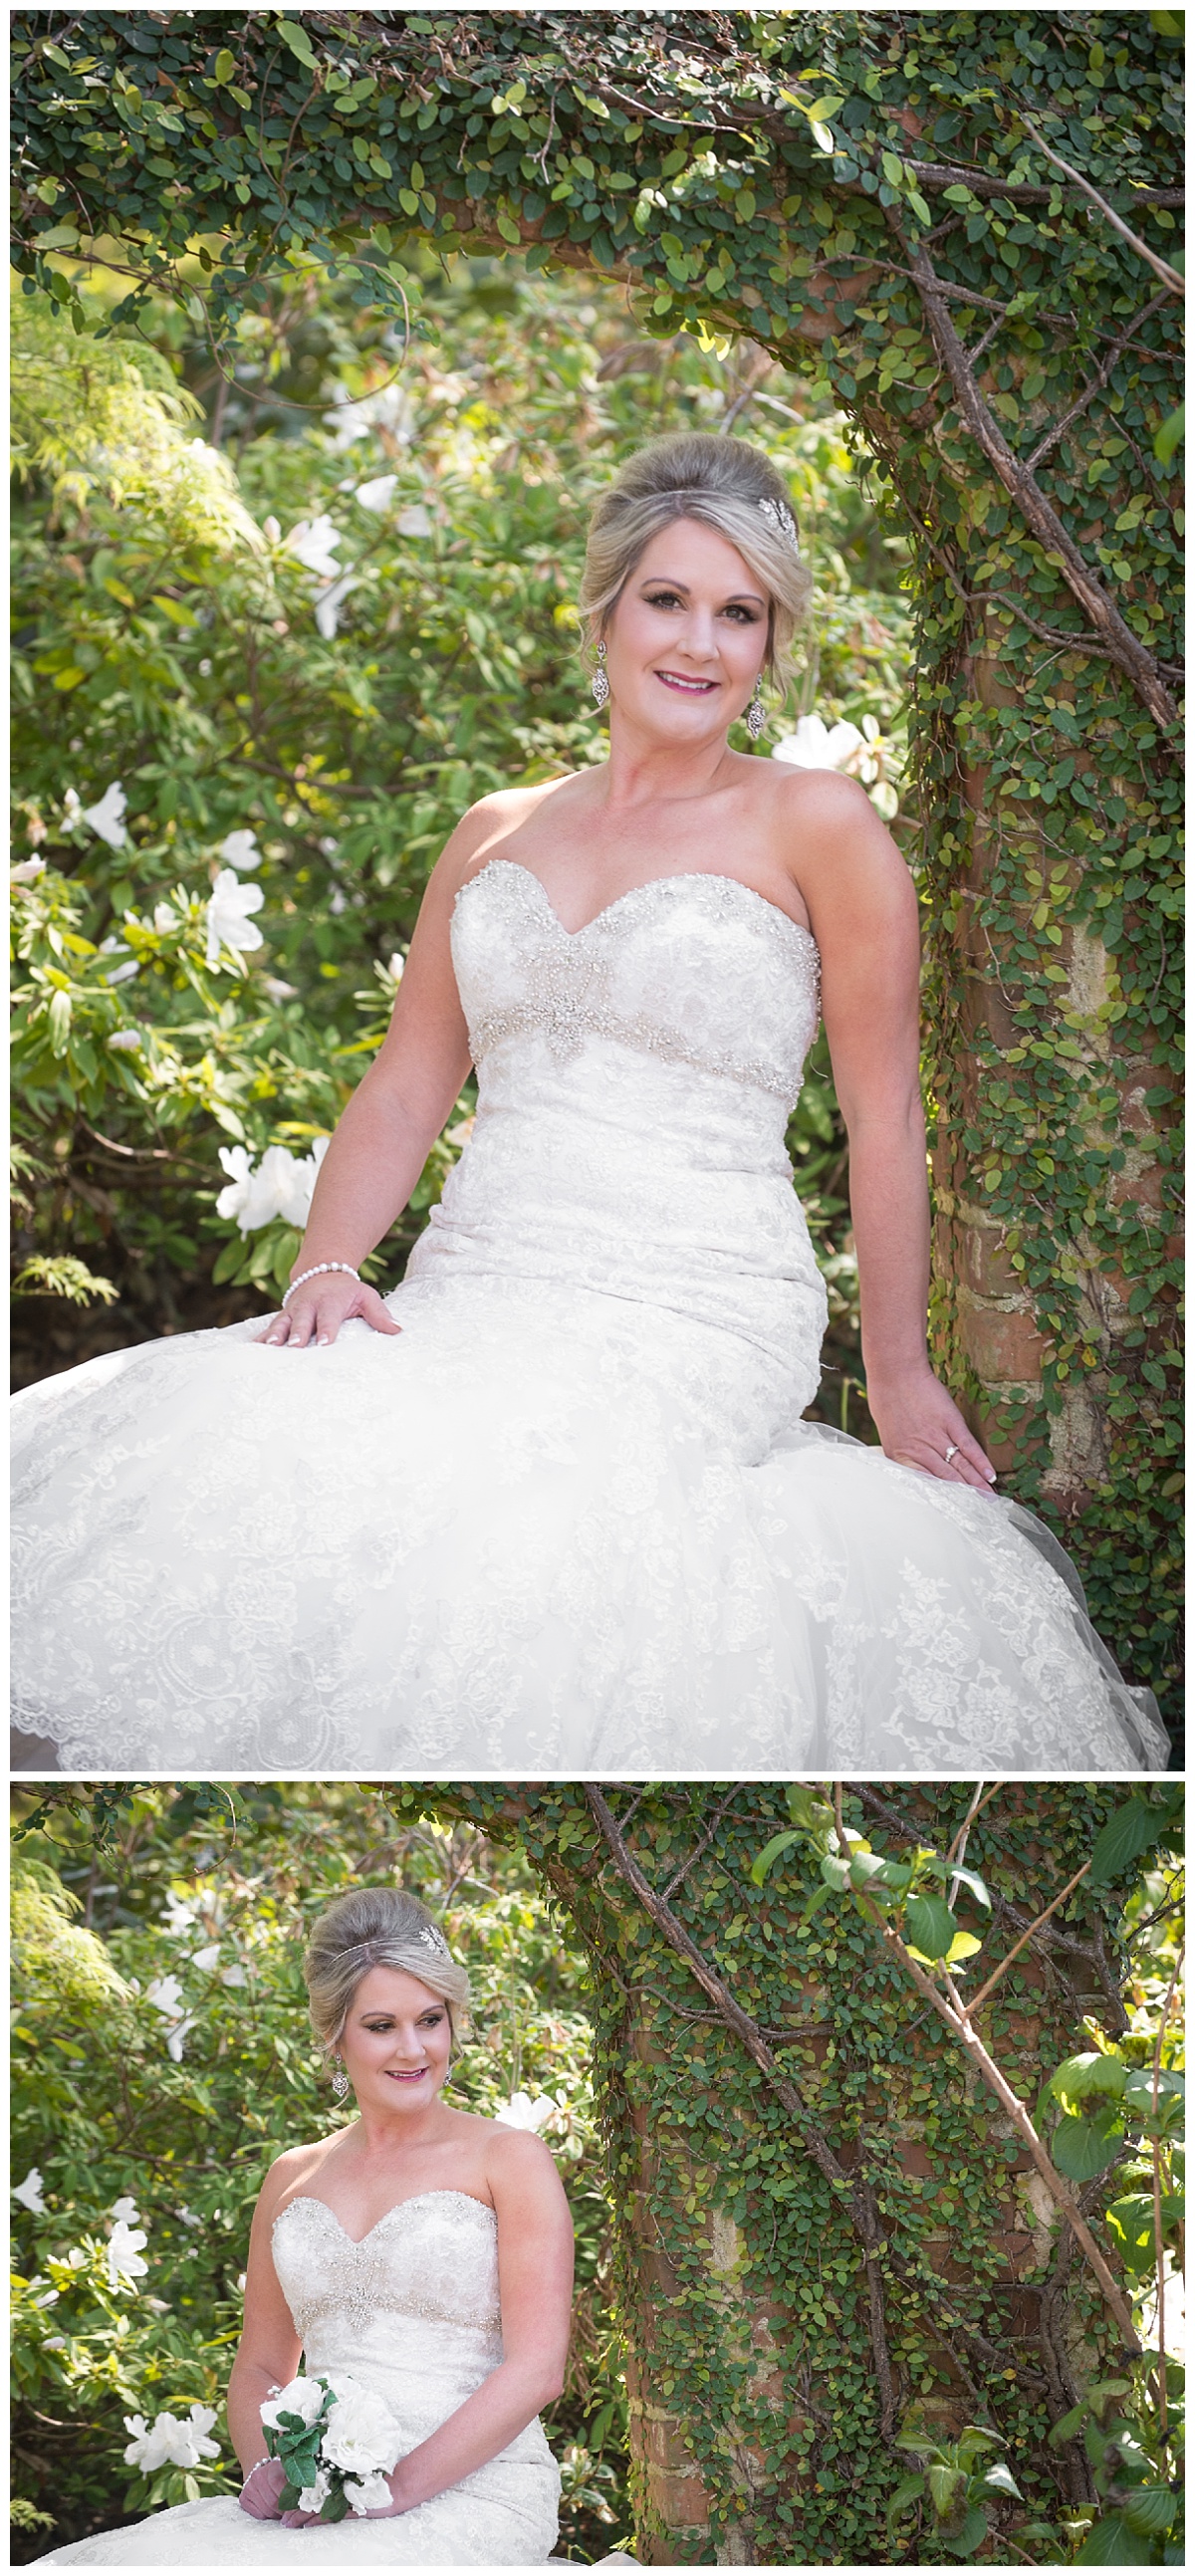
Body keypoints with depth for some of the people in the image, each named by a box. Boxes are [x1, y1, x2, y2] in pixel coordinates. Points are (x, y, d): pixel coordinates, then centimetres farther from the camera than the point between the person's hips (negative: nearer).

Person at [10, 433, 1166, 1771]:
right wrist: (325, 1267, -1)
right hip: (469, 1298, 5)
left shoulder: (814, 824, 1)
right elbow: (403, 1091, 16)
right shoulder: (497, 833, 17)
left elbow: (884, 1119, 3)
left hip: (692, 1316, -4)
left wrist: (897, 1376, 6)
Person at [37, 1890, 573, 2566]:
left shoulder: (510, 2158, 3)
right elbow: (260, 2369, 23)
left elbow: (537, 2367, -6)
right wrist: (266, 2470, 0)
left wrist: (399, 2488, -15)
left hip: (471, 2499, -5)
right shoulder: (295, 2178, 18)